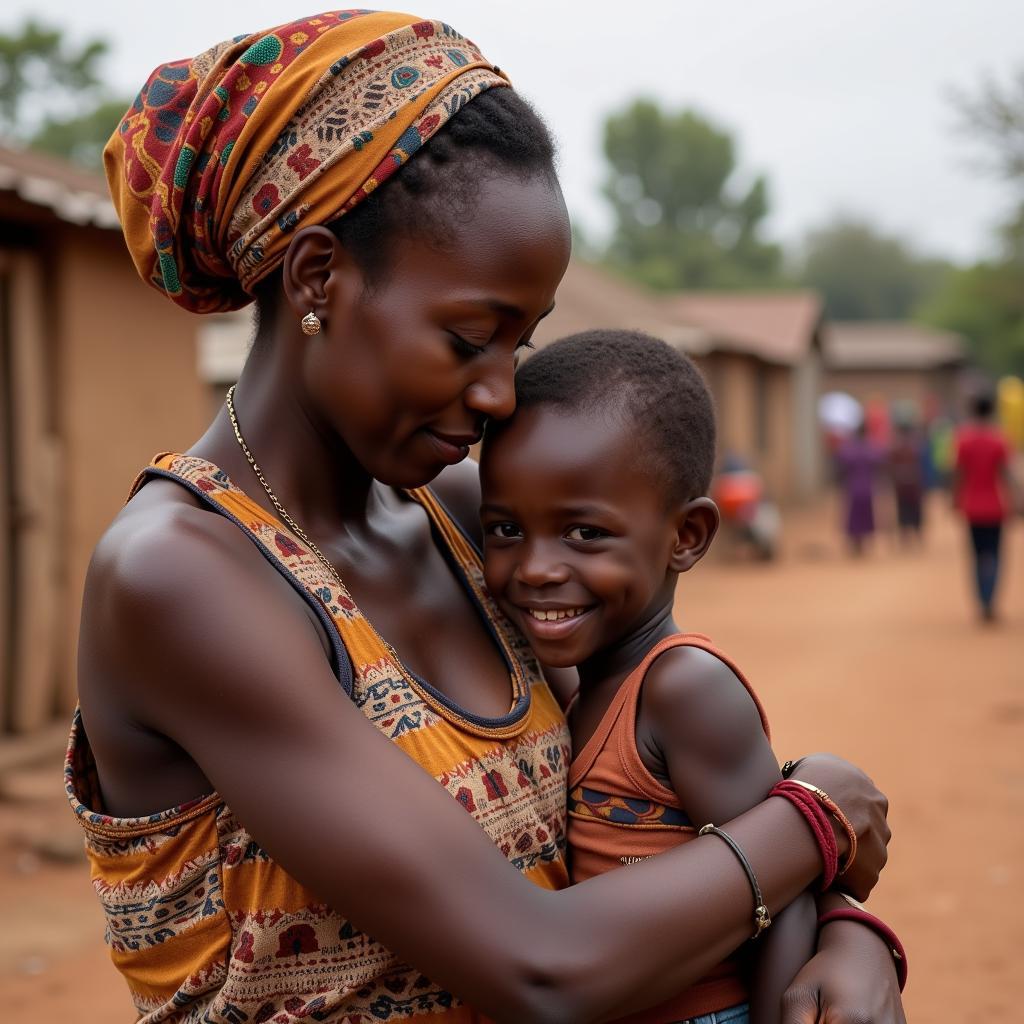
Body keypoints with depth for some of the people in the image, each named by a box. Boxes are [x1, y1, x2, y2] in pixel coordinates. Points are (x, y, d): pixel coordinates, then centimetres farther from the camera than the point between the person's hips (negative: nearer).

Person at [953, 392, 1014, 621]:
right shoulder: (1000, 439, -8)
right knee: (993, 555, 6)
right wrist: (1008, 503, -6)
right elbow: (1004, 473, -11)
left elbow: (959, 473, -3)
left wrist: (957, 501, 6)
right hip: (995, 507, -1)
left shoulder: (964, 437, -4)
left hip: (973, 507, 1)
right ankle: (990, 601, -13)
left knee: (979, 556, 11)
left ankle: (984, 603, 3)